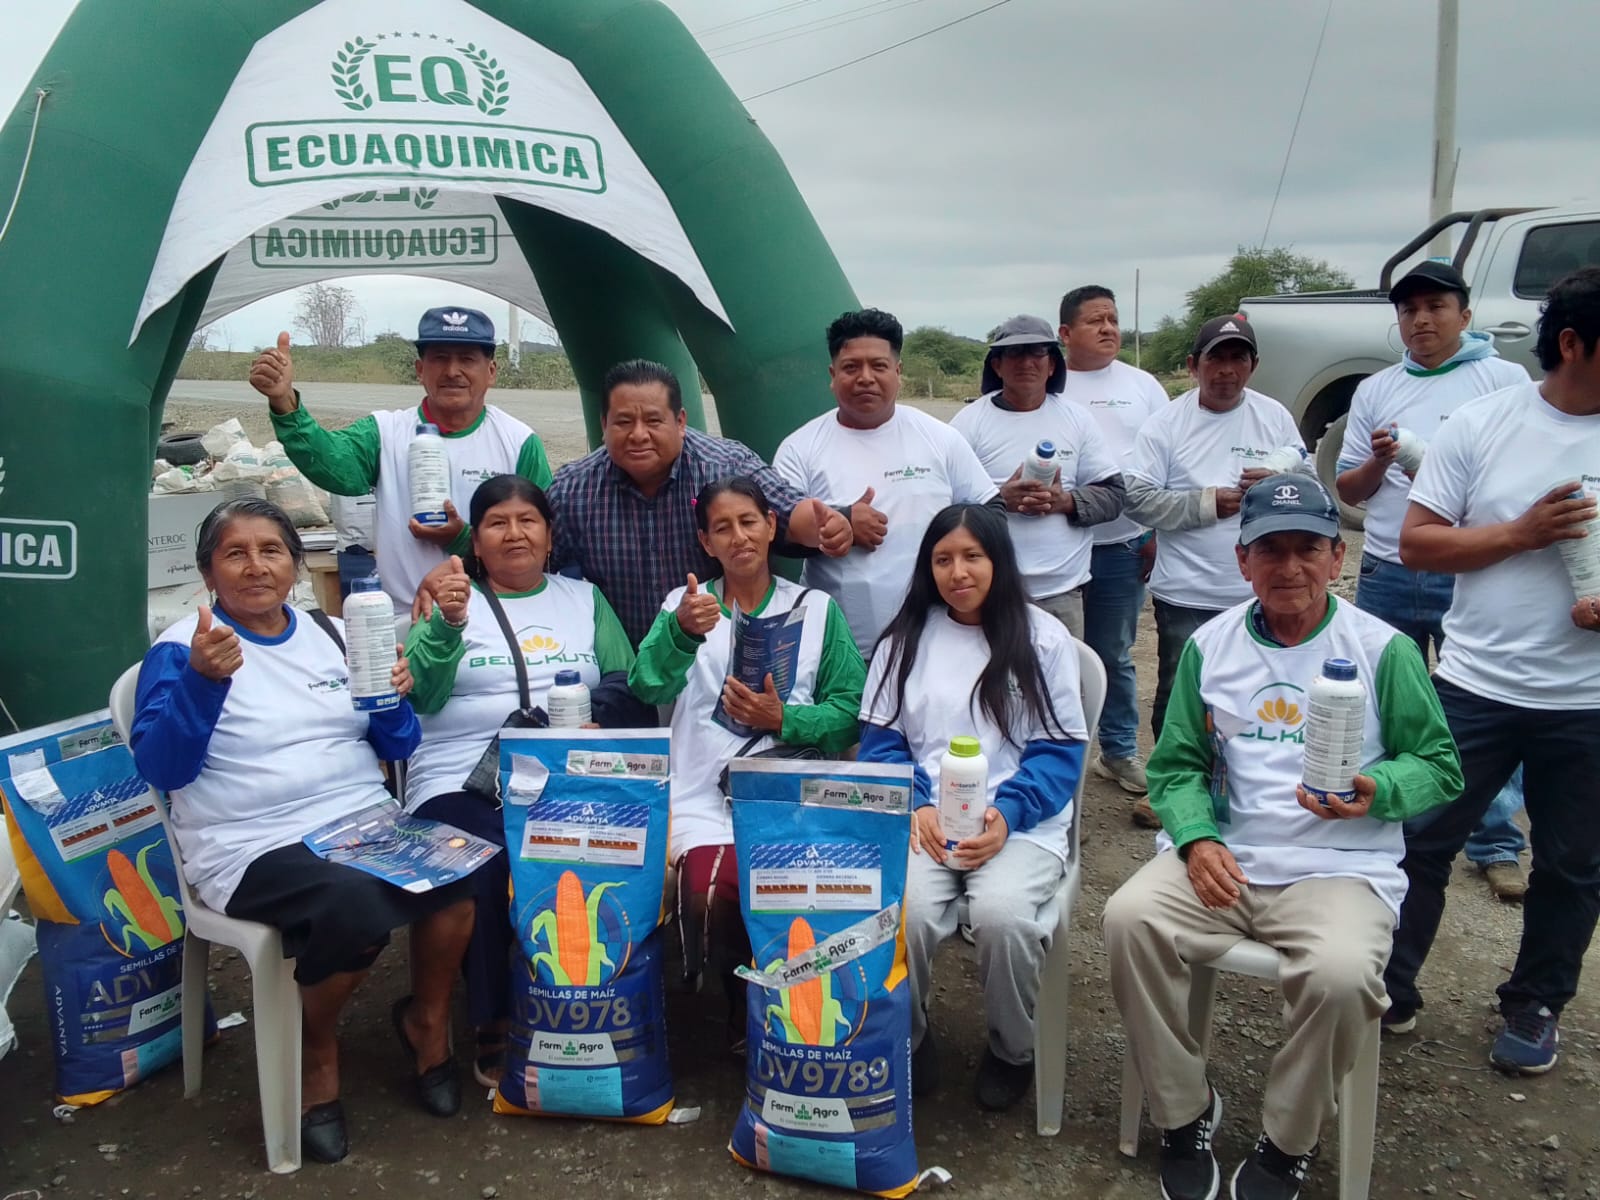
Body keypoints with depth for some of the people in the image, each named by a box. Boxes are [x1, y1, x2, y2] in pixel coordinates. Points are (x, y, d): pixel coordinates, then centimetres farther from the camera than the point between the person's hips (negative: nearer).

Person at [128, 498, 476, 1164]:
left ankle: (427, 1017, 3)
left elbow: (395, 748, 16)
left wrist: (394, 697, -6)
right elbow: (161, 767, -12)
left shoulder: (334, 634, 15)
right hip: (254, 847, -4)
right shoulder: (179, 650, 2)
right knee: (357, 907, -35)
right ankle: (315, 1048, -1)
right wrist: (202, 679, -26)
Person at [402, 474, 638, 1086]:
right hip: (462, 783, -1)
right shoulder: (452, 600, 12)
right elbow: (420, 696, -3)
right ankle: (495, 1026, -9)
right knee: (486, 872, -31)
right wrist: (447, 624, -17)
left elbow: (629, 689, 12)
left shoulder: (585, 599, 20)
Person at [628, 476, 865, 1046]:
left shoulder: (817, 608, 13)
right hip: (707, 796, 0)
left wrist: (783, 720, -12)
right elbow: (648, 685, -9)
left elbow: (850, 710, 5)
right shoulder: (685, 603, 12)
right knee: (710, 894, -28)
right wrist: (682, 631, -28)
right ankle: (741, 1009, 4)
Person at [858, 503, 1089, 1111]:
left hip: (1022, 821, -1)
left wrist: (1006, 814, -15)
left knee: (1002, 913, -31)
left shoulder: (1043, 637, 5)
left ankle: (1011, 1050, 1)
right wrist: (917, 806, -10)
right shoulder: (905, 638, 11)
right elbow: (880, 740, 9)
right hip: (923, 819, 2)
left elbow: (1060, 747, 1)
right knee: (903, 909, -29)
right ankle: (907, 1038, 2)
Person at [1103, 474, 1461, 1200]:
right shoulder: (1209, 645, 8)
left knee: (1340, 973, -33)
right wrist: (1196, 839, -11)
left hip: (1340, 868, -2)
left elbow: (1440, 767, 5)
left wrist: (1376, 792, -17)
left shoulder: (1383, 649, 1)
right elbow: (1175, 765, 9)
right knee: (1129, 919, -25)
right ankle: (1184, 1115, -2)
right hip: (1222, 858, 2)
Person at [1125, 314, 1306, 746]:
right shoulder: (1165, 424, -3)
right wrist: (1208, 502, -15)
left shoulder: (1276, 418, 5)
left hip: (1262, 597, 3)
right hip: (1186, 599, -2)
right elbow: (1137, 499, -10)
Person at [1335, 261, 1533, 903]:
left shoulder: (1504, 380, 1)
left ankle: (1496, 844, 15)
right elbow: (1348, 490, 12)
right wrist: (1378, 462, -8)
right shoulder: (1375, 390, 10)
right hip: (1387, 577, 4)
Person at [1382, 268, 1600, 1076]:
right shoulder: (1482, 424, -4)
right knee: (1421, 843, 9)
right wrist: (1522, 533, -17)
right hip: (1475, 685, -1)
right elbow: (1416, 543, -4)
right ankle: (1390, 986, 26)